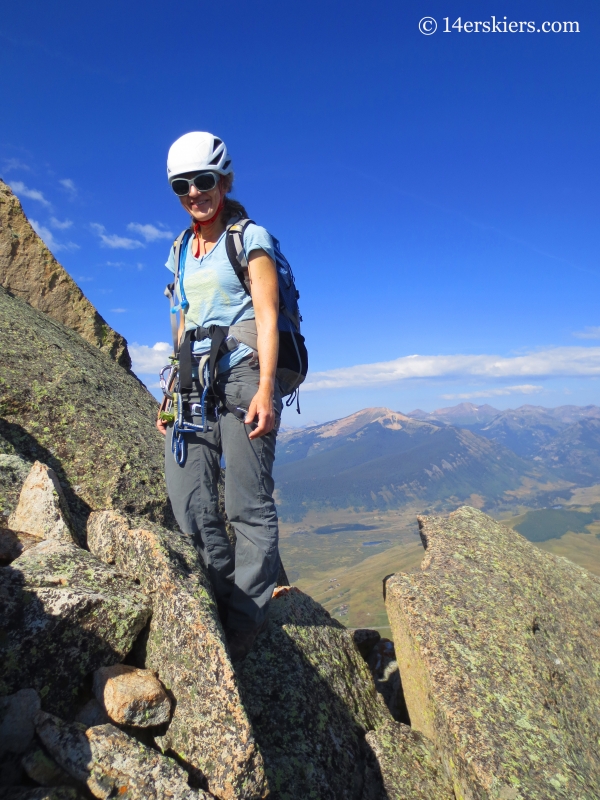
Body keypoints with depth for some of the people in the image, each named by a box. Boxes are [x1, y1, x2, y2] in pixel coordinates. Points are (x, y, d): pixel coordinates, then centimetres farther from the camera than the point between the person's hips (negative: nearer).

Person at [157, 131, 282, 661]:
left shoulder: (250, 238, 3)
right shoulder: (182, 250, 21)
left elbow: (267, 317, -6)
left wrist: (265, 389, -18)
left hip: (243, 375, -6)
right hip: (197, 381, 7)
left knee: (249, 506, -5)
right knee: (190, 503, 1)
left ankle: (243, 627, 7)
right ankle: (225, 602, 17)